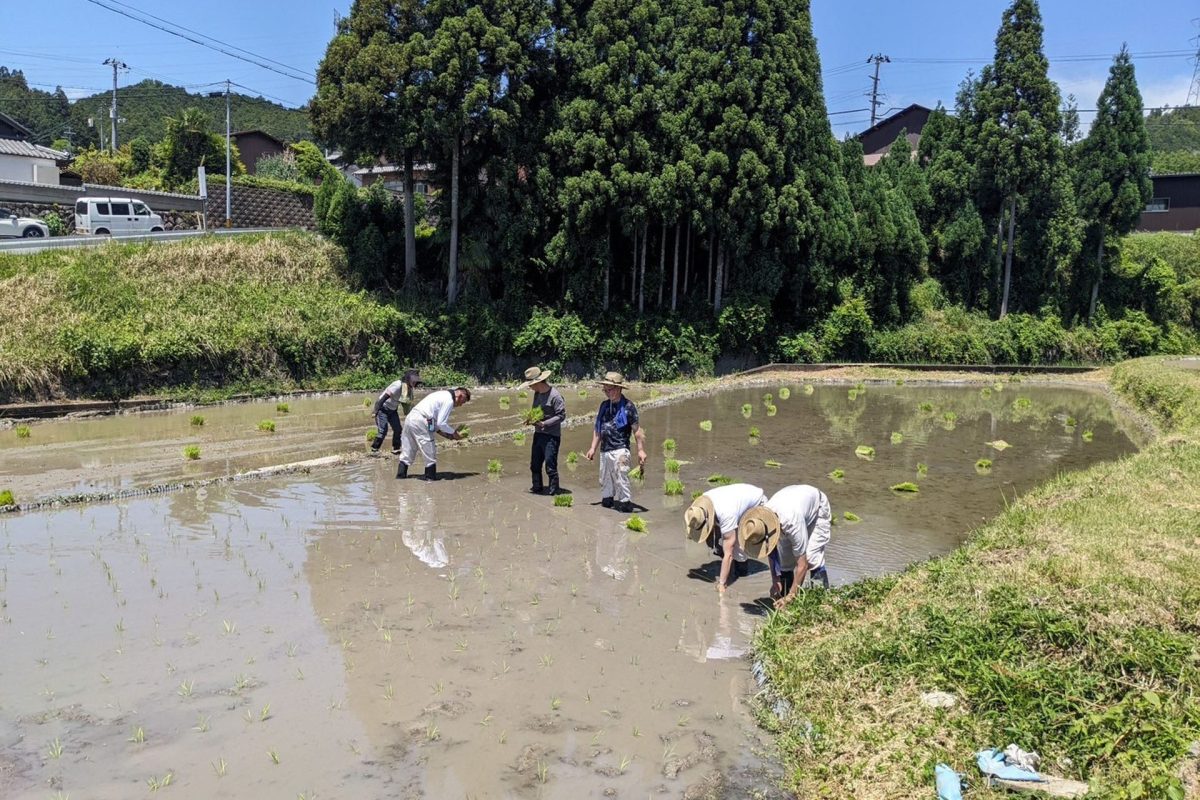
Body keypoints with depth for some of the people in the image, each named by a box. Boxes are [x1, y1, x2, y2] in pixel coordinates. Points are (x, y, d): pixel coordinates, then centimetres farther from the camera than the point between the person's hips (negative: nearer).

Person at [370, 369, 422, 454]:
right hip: (383, 408, -8)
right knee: (382, 431, -12)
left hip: (392, 410, 8)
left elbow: (406, 402, 7)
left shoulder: (409, 388, -6)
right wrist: (375, 412, -28)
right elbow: (383, 398, -29)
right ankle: (374, 449, 2)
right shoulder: (397, 386, -30)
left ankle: (396, 450, 11)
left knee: (398, 429, 1)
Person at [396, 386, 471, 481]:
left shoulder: (443, 395, 22)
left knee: (407, 451, 18)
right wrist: (454, 433, 2)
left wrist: (447, 435, 20)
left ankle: (401, 474, 25)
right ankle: (431, 477, 9)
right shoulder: (449, 400, -8)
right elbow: (441, 423, -12)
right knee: (430, 452, 2)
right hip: (420, 422, -10)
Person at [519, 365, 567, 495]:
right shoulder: (537, 394, 9)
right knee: (535, 465, 16)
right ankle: (537, 488, 32)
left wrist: (544, 423, -21)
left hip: (551, 435, -8)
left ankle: (554, 492, 5)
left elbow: (562, 415, -16)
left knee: (550, 466, -6)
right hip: (538, 434, 9)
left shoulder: (554, 395, -16)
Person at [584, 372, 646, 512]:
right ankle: (607, 500, 25)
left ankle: (625, 502, -2)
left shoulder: (628, 406, -7)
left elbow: (637, 430, -8)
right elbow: (597, 428, 18)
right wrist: (593, 448, 15)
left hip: (619, 450, -7)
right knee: (605, 480, 13)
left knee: (621, 479, -10)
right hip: (604, 450, 7)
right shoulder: (604, 405, 13)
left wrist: (641, 450, -14)